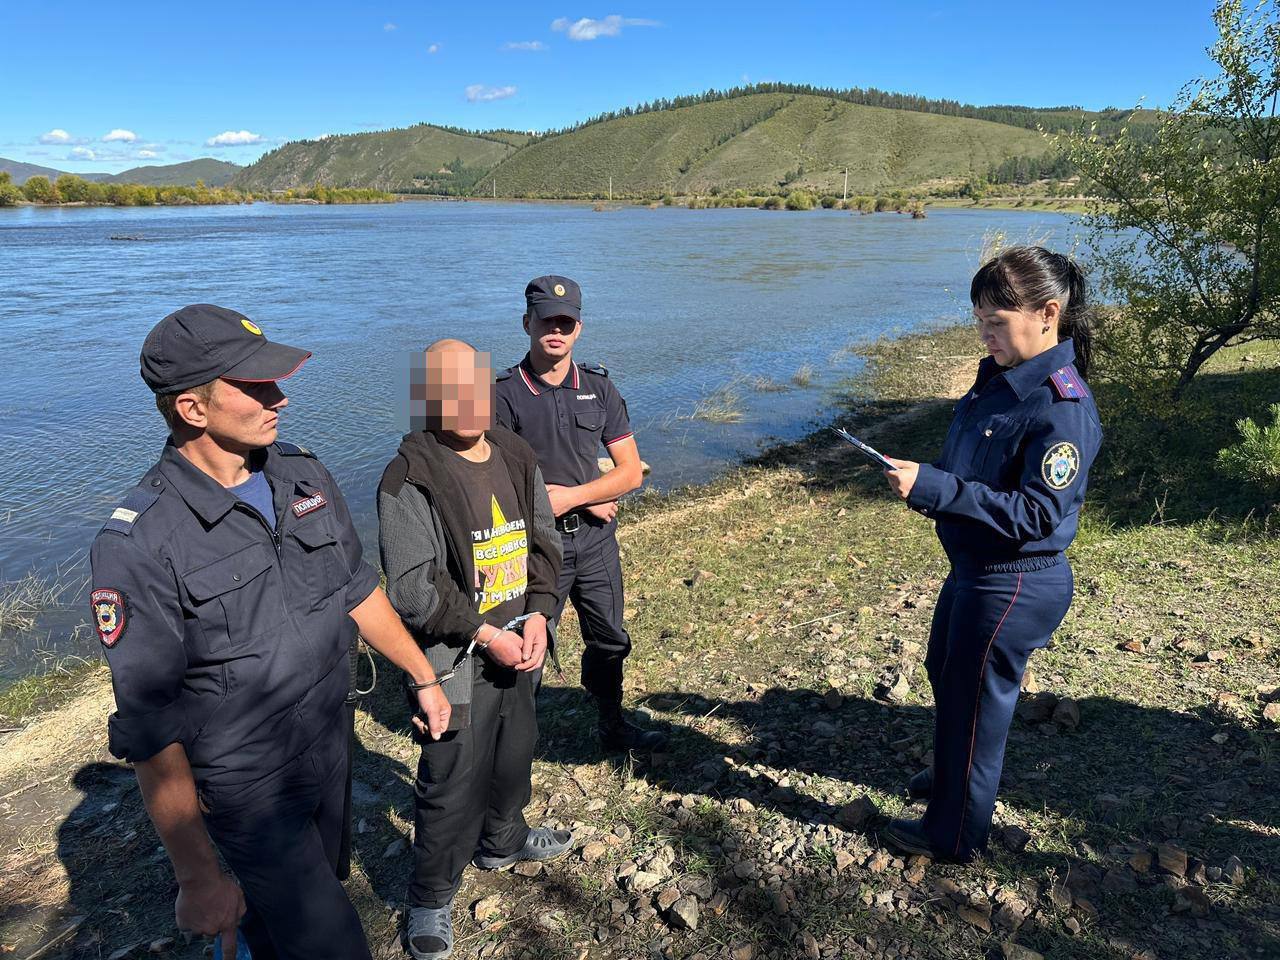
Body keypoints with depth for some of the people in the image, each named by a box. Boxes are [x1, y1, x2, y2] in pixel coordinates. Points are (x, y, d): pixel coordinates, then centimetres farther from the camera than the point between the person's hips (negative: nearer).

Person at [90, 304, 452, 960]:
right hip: (248, 789, -5)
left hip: (332, 751, 6)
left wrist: (424, 677, 13)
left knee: (303, 901, 26)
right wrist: (198, 878, -14)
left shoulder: (304, 475, -6)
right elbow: (151, 733, -19)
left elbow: (356, 589, 7)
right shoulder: (139, 543, -23)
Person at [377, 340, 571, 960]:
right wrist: (487, 636, -19)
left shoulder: (517, 457, 3)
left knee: (514, 753, 24)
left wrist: (538, 615, -6)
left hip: (519, 641, 7)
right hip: (456, 658, -6)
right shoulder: (410, 479, -17)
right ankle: (431, 899, 27)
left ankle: (501, 841, 51)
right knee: (452, 783, 4)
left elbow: (543, 541, 7)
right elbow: (412, 587, -20)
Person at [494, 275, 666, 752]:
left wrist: (567, 497, -17)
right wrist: (592, 501, -13)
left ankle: (613, 727, 42)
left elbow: (631, 471, -2)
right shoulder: (505, 394, -12)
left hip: (596, 538, 5)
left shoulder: (599, 386, 0)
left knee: (609, 641, 20)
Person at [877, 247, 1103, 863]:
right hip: (972, 568, 9)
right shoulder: (1000, 377, 2)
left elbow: (1036, 514, -28)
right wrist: (924, 480, -3)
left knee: (975, 702, 8)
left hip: (1013, 586, -9)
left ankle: (953, 836, 31)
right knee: (944, 675, 26)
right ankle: (950, 778, 52)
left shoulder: (1063, 407, -25)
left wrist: (932, 487, -33)